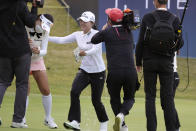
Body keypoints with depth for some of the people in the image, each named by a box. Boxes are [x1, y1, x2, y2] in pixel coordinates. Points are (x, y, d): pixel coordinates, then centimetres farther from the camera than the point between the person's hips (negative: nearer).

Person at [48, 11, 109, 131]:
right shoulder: (78, 35, 5)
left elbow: (96, 48, -29)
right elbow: (61, 40, 1)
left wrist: (86, 52, -48)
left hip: (98, 71, -5)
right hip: (84, 70, 5)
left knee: (96, 100, 2)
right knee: (74, 92, -20)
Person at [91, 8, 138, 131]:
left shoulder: (107, 32, 0)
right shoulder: (129, 31, 11)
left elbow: (93, 40, 17)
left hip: (114, 73, -2)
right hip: (131, 72, 2)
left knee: (115, 99, 20)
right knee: (129, 98, 19)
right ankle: (121, 114, -11)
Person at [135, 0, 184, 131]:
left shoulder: (147, 18, -6)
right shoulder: (175, 20, -3)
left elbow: (141, 42, -5)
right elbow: (180, 43, -1)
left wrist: (138, 62, 5)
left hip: (149, 62, -1)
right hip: (167, 63, 1)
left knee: (150, 97, 5)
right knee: (168, 97, 5)